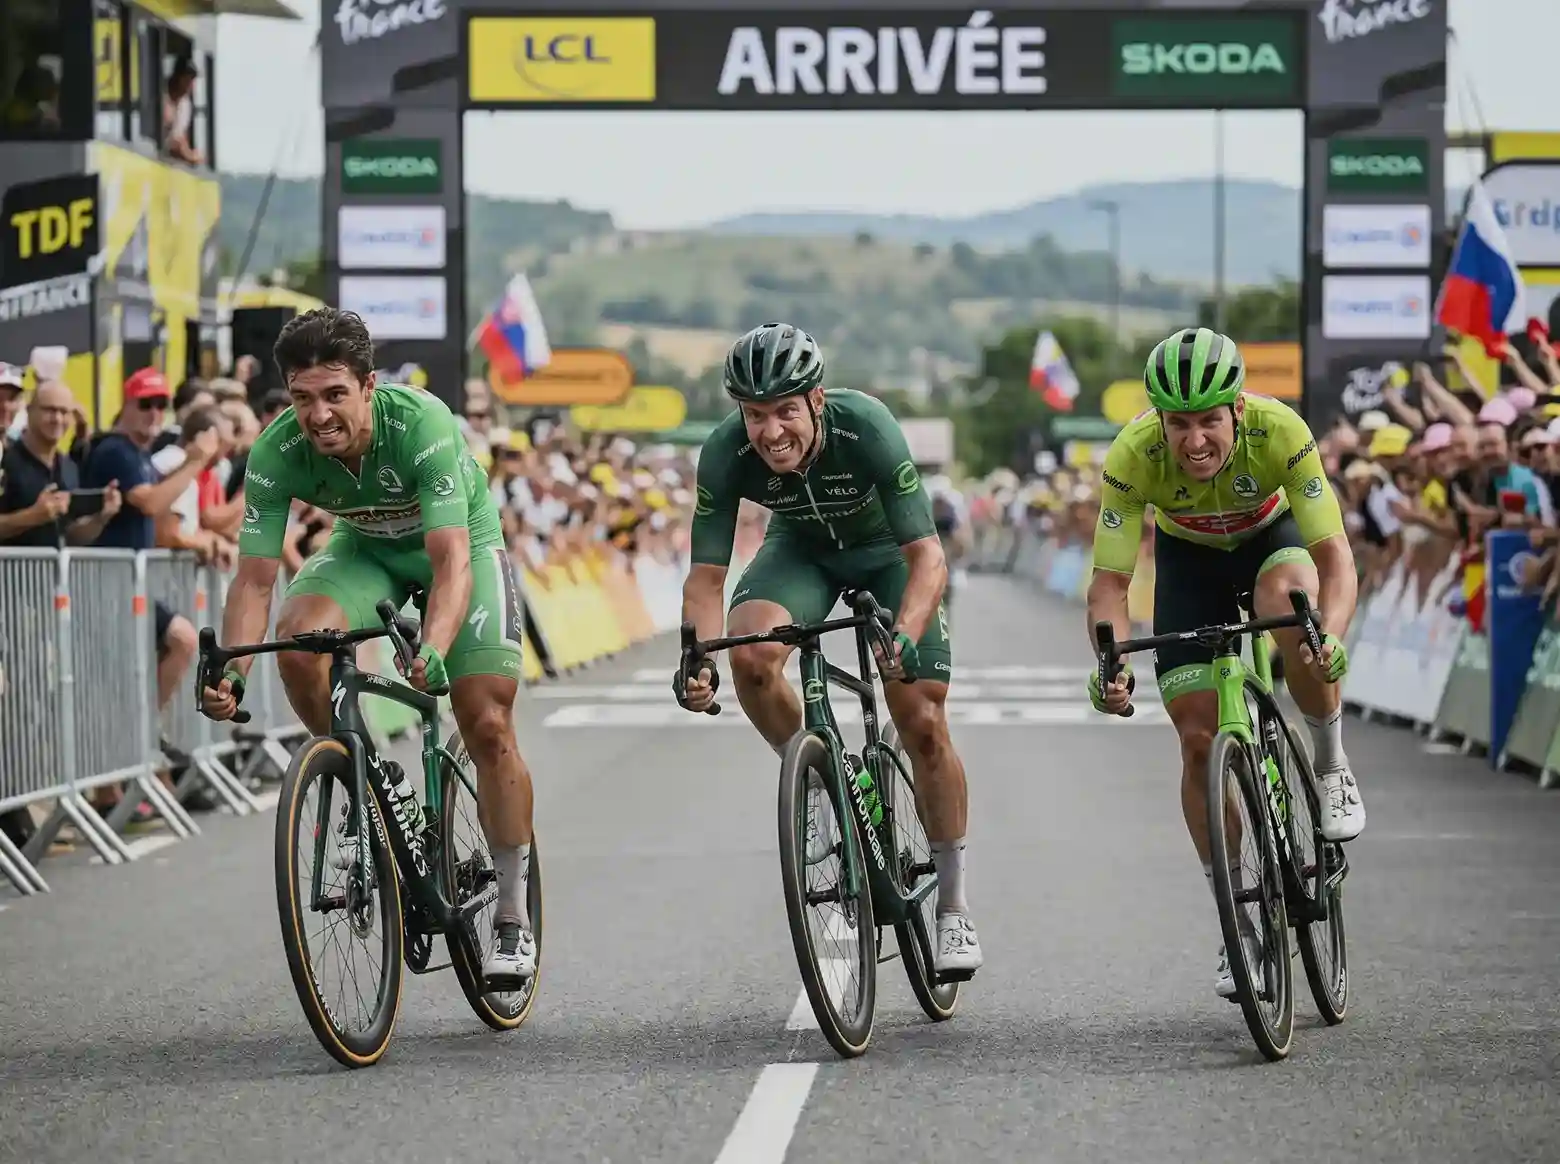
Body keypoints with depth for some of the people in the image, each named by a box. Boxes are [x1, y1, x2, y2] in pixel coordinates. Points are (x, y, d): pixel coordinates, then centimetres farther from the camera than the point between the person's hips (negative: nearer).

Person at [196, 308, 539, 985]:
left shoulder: (423, 426, -38)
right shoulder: (276, 453, -28)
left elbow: (450, 561, -44)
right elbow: (255, 576, -26)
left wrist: (432, 653, -61)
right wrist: (231, 673, -42)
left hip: (461, 544, -3)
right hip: (366, 548, 3)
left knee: (487, 726, -11)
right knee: (297, 637, -29)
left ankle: (513, 918, 4)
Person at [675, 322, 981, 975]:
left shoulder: (866, 428, -37)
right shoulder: (726, 454, -30)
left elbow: (926, 555, -37)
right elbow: (706, 575, -24)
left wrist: (905, 637, -54)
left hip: (888, 551, -2)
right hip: (802, 548, 2)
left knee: (923, 724, -9)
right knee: (750, 655, -29)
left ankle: (952, 908, 7)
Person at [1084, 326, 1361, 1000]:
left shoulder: (1281, 433, -35)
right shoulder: (1132, 457, -33)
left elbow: (1334, 552, -36)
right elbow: (1109, 581, -29)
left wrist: (1330, 636, -55)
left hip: (1271, 537, -1)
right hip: (1188, 557, 1)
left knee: (1290, 606, -37)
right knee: (1198, 736, -9)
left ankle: (1331, 765, -11)